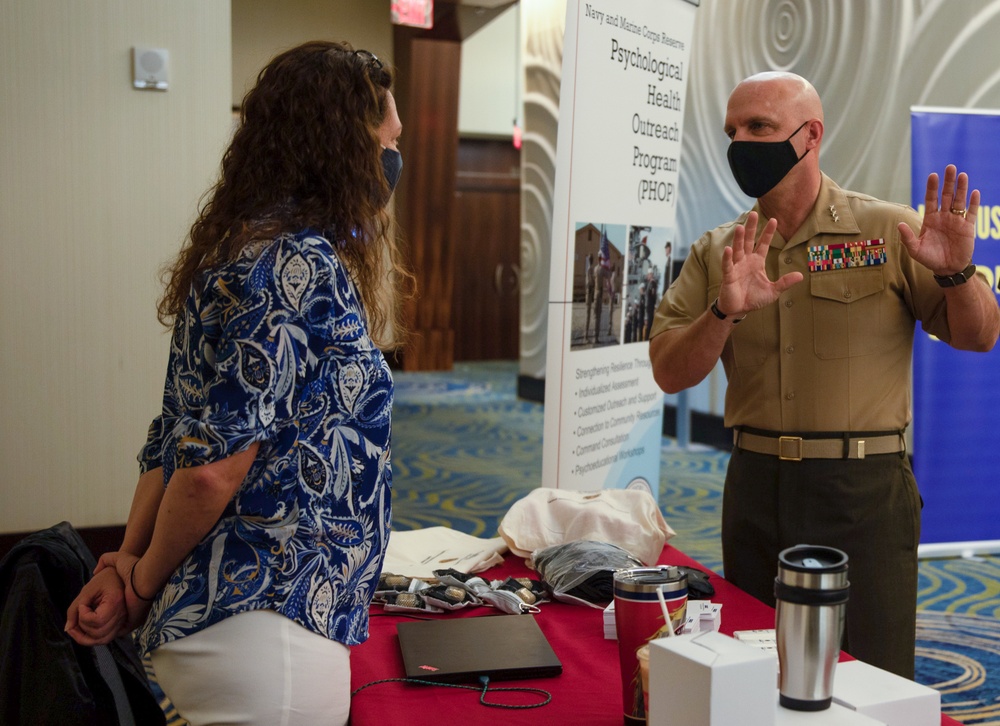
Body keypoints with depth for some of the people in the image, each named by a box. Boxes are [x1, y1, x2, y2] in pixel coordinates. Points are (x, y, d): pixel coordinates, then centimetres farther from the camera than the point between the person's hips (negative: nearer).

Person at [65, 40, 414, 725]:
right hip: (266, 627, -9)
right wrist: (142, 586, -6)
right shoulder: (297, 263, -18)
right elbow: (212, 468, -21)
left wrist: (128, 565, 4)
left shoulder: (246, 248, 13)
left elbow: (176, 440, 11)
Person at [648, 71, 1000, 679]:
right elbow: (670, 374, -3)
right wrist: (726, 311, -21)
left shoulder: (888, 231, -2)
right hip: (754, 486, 3)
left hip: (865, 491, -3)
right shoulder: (717, 252, 5)